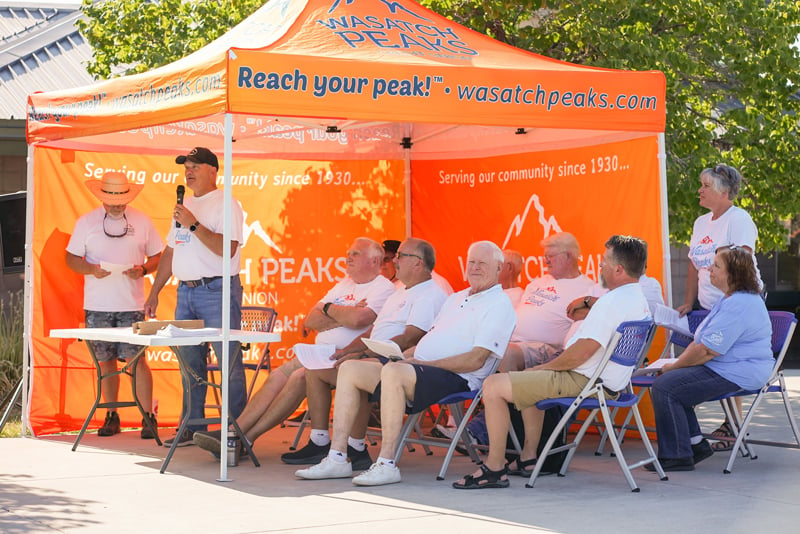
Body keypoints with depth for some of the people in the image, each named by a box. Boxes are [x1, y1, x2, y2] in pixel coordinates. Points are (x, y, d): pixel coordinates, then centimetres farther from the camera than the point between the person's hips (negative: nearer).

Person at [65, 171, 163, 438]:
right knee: (106, 361, 7)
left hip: (131, 305, -1)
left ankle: (148, 417, -5)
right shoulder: (86, 222, 6)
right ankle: (111, 416, 17)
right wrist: (92, 269, -13)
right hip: (97, 306, 1)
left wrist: (143, 269, -11)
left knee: (136, 359, -7)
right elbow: (71, 259, 6)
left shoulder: (141, 221, 6)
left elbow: (157, 256, 10)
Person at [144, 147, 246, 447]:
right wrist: (154, 293, 21)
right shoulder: (184, 205, 19)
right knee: (190, 363, 9)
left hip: (217, 290, -8)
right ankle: (192, 427, 15)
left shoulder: (225, 205, -6)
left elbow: (227, 249, -19)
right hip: (186, 292, 8)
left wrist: (194, 225, -19)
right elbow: (170, 251, 23)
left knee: (229, 363, -7)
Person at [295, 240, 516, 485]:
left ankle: (387, 464, -33)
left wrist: (423, 363, -17)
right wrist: (402, 356, 4)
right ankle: (337, 458, -8)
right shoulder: (455, 298, 27)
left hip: (455, 378, -9)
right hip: (419, 367, 9)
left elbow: (476, 360, -14)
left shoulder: (499, 305, -2)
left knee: (393, 371, -36)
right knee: (350, 368, -2)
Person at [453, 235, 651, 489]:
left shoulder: (612, 302, -21)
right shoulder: (640, 299, 12)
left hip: (583, 382, -11)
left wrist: (543, 367, -11)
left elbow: (581, 353, -24)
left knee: (493, 385, -12)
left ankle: (494, 468, -7)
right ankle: (528, 458, 30)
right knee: (529, 380, 35)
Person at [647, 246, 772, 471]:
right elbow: (699, 341, 19)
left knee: (665, 388, -18)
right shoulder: (729, 299, 16)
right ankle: (696, 444, 14)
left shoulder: (739, 305, -22)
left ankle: (677, 457, -12)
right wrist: (675, 365, 6)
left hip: (736, 375, -12)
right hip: (723, 369, 12)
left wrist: (673, 366, -9)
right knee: (664, 382, 11)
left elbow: (707, 351, -22)